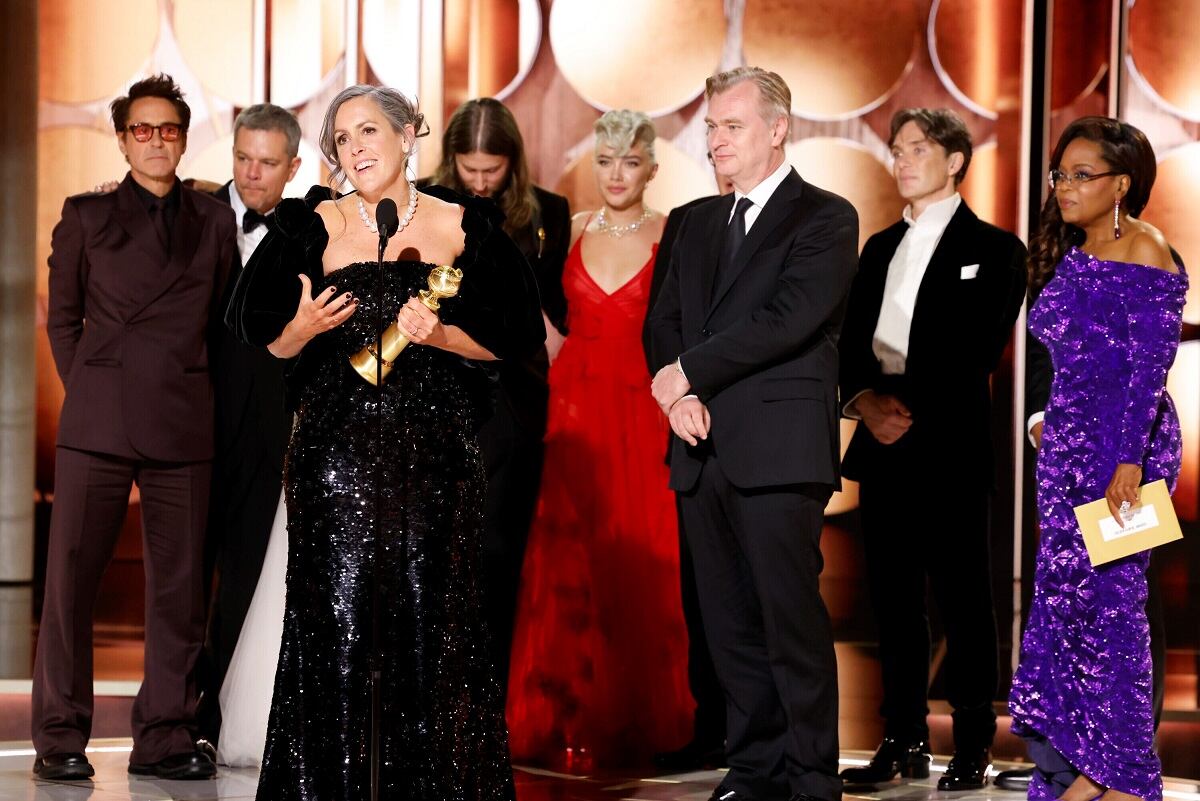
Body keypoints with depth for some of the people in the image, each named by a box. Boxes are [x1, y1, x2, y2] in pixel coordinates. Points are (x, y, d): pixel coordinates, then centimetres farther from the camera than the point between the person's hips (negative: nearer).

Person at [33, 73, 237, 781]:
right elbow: (63, 317, 13)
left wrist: (196, 397, 7)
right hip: (98, 423, -2)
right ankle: (60, 740, 4)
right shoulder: (86, 217, 11)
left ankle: (165, 738, 10)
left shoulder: (215, 221, 14)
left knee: (180, 584, 2)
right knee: (71, 577, -3)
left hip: (185, 426, 2)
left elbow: (220, 320, 15)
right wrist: (87, 390, 5)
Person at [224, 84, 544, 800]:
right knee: (335, 622, -4)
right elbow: (268, 339, 7)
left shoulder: (464, 226, 6)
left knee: (430, 623, -1)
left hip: (436, 451, 0)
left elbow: (517, 336, 6)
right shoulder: (314, 224, 6)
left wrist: (441, 335, -10)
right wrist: (305, 326, -14)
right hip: (337, 448, 0)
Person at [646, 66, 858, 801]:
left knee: (794, 622, -6)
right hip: (705, 451, 6)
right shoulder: (700, 224, 20)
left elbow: (789, 318, -13)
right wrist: (679, 396, -5)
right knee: (730, 624, 8)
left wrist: (689, 372, -9)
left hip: (778, 452, -6)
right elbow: (666, 320, 15)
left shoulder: (825, 218, 0)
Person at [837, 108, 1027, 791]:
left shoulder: (992, 249, 1)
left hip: (950, 444, -5)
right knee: (894, 598, 7)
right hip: (882, 445, 6)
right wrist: (865, 398, -8)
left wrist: (912, 408, -14)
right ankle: (904, 741, 13)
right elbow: (852, 338, 12)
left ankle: (974, 748, 2)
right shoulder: (879, 248, 19)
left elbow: (979, 351, -8)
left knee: (963, 598, -3)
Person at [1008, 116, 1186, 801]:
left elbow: (1151, 366, -16)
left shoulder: (1142, 249, -8)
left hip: (1126, 443, -8)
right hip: (1068, 443, 8)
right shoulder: (1070, 256, 17)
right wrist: (1058, 444, 16)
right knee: (1063, 599, 6)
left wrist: (1129, 461, -23)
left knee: (1108, 601, -7)